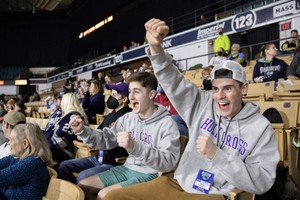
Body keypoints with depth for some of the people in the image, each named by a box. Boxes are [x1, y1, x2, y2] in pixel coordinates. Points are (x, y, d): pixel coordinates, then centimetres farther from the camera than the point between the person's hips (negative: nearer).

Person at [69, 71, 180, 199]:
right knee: (82, 186, 3)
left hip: (149, 175, -7)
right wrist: (83, 131, -10)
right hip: (127, 169, 7)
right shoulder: (127, 118, 6)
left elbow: (169, 162, -26)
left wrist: (135, 147, -38)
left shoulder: (167, 124, -16)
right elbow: (106, 139, 8)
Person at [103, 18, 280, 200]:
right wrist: (156, 47, -20)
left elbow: (262, 182, -9)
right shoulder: (203, 104, 3)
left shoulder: (260, 127, -5)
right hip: (177, 184, 5)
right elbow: (173, 81, -2)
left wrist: (216, 155, -19)